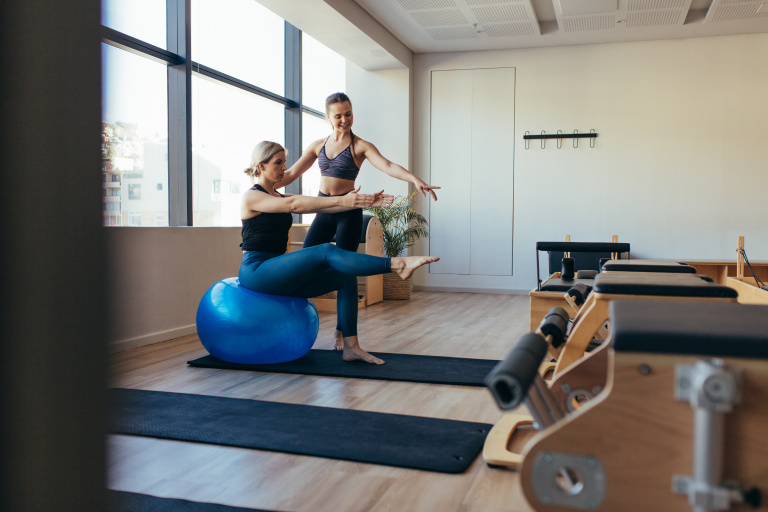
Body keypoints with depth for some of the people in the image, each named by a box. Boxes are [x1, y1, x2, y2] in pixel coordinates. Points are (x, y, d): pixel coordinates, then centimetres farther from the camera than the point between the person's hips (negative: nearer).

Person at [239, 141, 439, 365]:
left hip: (278, 275, 9)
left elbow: (321, 207, 6)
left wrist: (362, 202, -8)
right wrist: (341, 200, -31)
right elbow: (293, 205, -23)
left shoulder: (280, 198, 18)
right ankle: (397, 265, -36)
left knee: (345, 277, -5)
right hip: (256, 271, -9)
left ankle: (350, 347, -9)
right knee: (326, 252, -27)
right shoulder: (251, 197, -6)